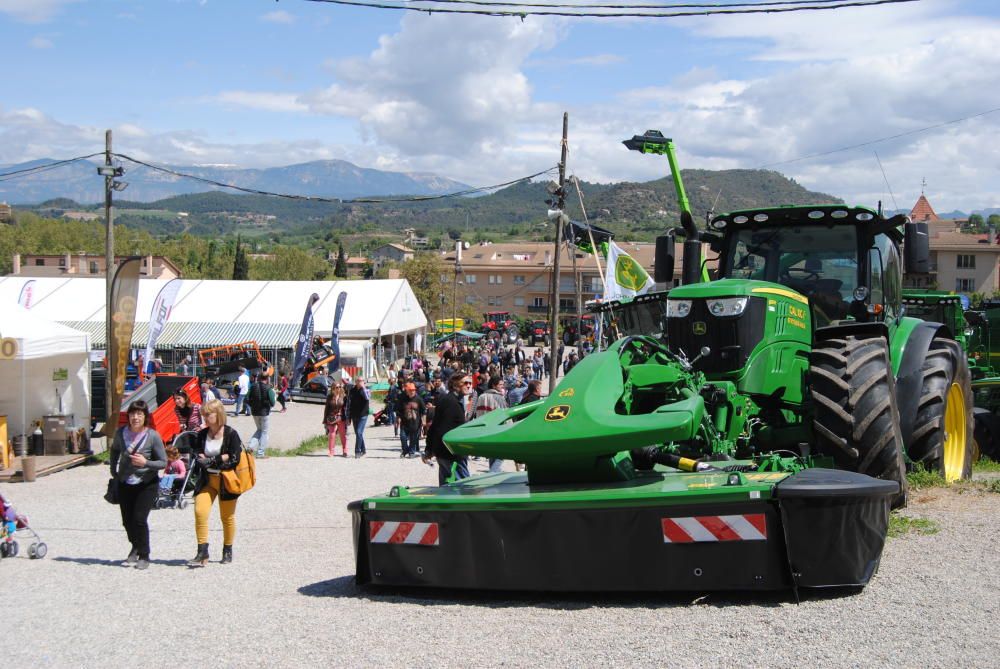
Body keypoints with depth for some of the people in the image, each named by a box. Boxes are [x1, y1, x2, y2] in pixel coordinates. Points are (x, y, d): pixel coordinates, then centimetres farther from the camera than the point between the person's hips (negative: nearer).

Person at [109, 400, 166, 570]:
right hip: (125, 484, 4)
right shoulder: (121, 433, -4)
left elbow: (163, 462, -9)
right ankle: (136, 548, 37)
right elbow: (114, 450, 18)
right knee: (127, 520, 9)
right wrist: (113, 471, 13)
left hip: (147, 484, -4)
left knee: (139, 519, -13)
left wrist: (146, 463, -24)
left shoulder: (153, 436, -14)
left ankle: (144, 556, 4)